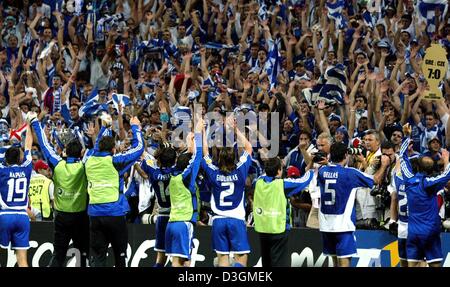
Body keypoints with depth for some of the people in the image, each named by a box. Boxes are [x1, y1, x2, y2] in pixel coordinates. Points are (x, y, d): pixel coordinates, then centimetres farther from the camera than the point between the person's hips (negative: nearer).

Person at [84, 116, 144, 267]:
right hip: (115, 213, -3)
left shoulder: (90, 160, 5)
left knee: (97, 258, -1)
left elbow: (96, 148, 29)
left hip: (95, 214, 3)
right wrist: (135, 127, 18)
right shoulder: (114, 161, -6)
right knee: (120, 256, 11)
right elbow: (138, 147, 3)